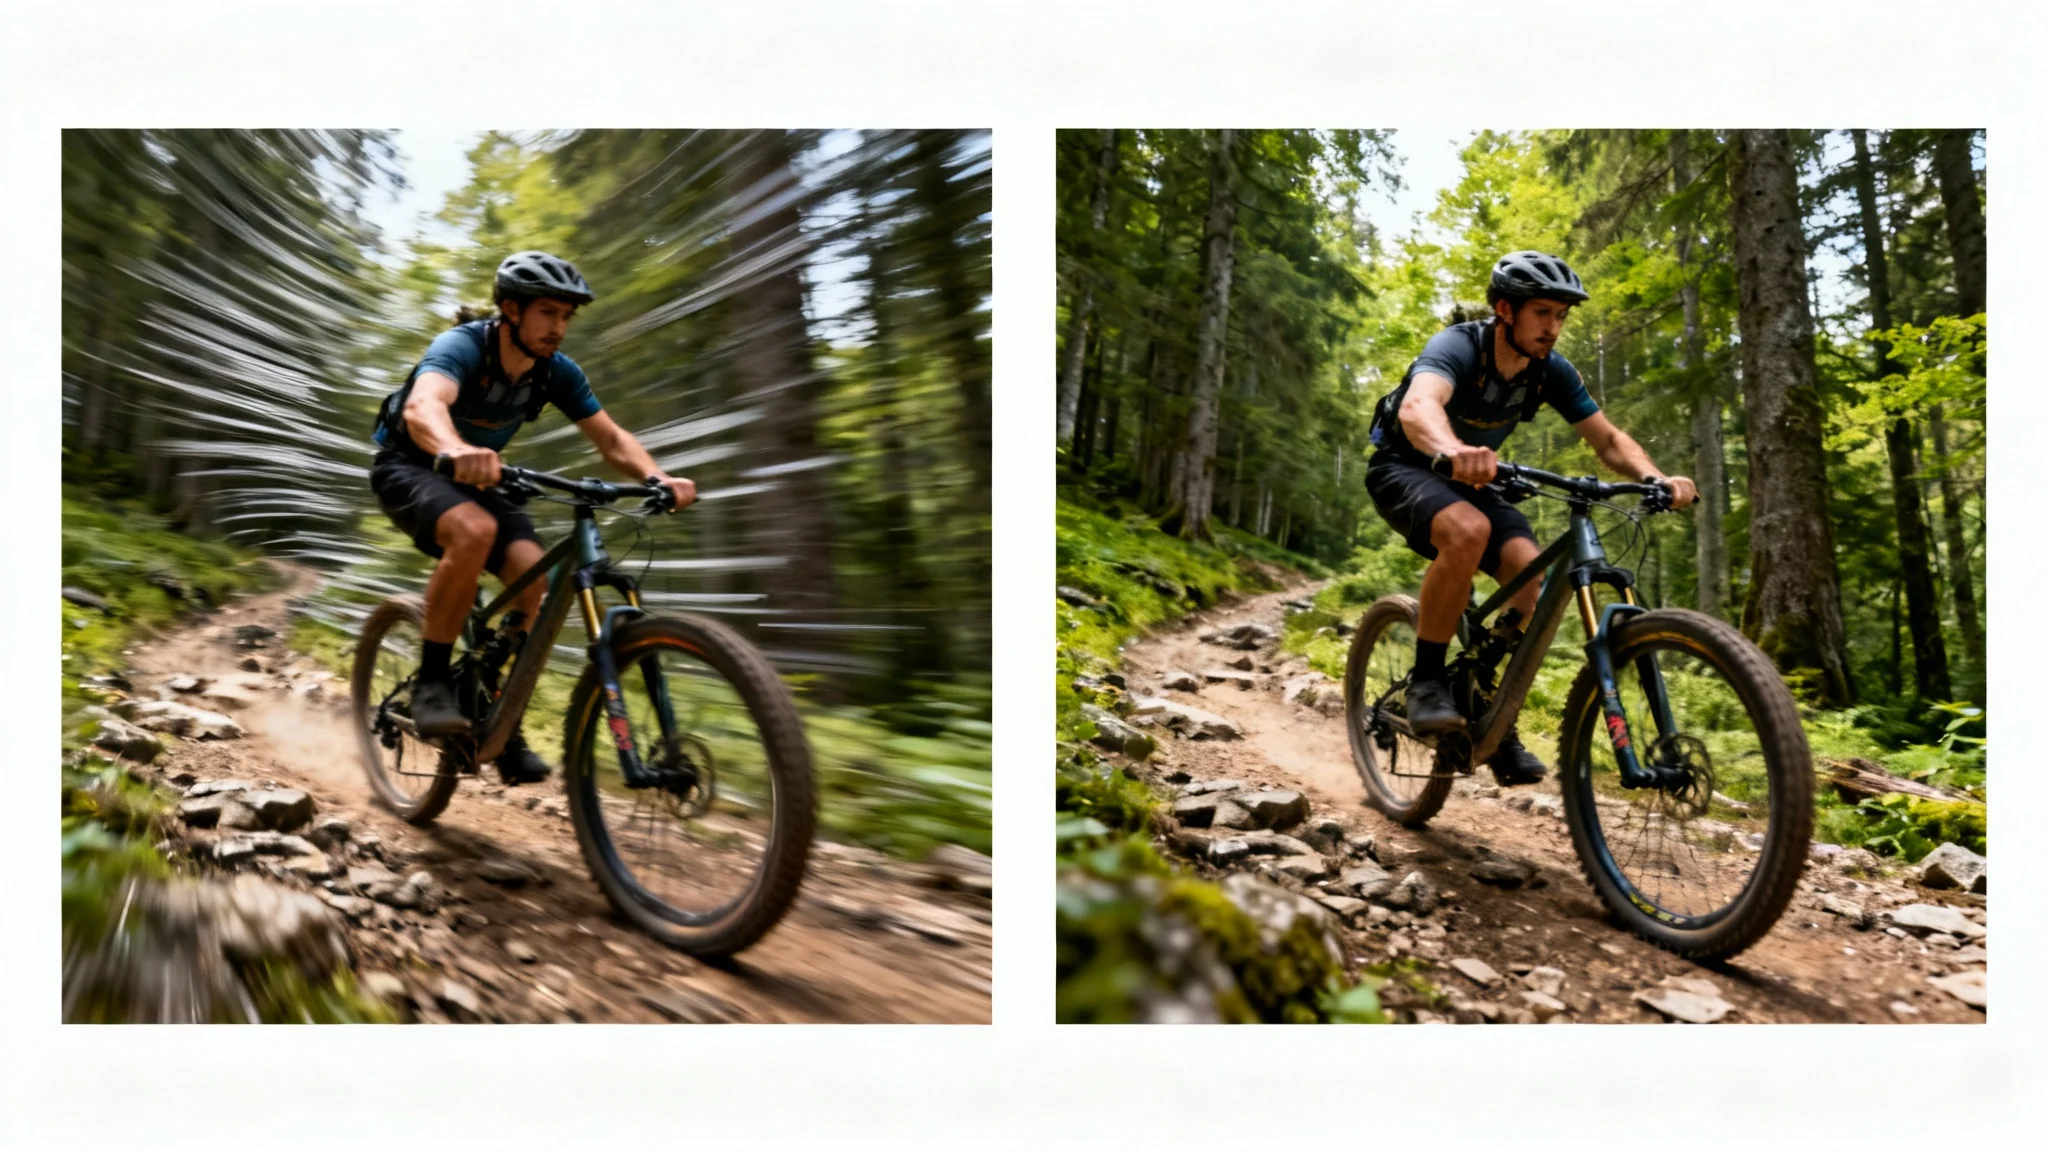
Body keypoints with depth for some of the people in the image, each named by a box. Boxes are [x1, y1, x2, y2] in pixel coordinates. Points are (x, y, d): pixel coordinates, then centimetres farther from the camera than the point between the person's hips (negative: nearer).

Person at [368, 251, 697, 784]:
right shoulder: (461, 347, -28)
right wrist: (456, 451, -71)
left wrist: (656, 476, -31)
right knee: (474, 531, -38)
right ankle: (430, 681, -22)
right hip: (408, 467, -5)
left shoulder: (557, 372, -10)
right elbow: (424, 406, -48)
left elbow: (611, 439, -10)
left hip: (472, 478, 6)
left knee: (537, 576, -18)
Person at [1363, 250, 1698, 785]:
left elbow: (1609, 440, -4)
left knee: (1537, 576, -17)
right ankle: (1426, 681, -22)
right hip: (1404, 468, -6)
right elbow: (1418, 405, -49)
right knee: (1468, 531, -38)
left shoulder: (1551, 372, -9)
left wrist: (1654, 477, -26)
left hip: (1467, 479, 6)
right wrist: (1454, 451, -71)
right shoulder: (1458, 347, -27)